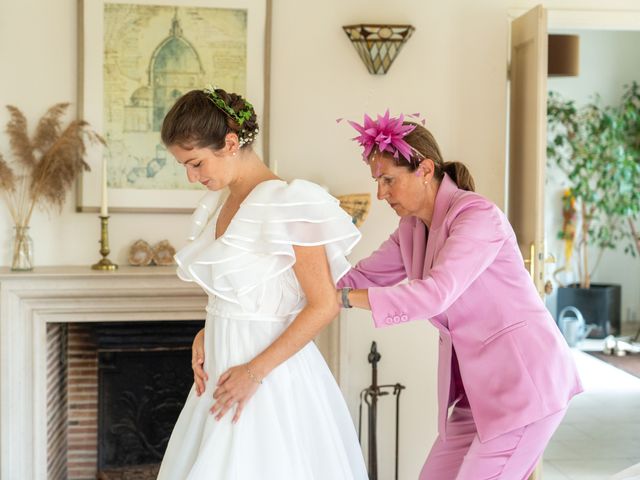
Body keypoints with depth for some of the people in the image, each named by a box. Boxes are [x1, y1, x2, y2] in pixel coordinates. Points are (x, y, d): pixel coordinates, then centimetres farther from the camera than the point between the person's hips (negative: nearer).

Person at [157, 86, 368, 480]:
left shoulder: (285, 204, -15)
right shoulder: (223, 206, 10)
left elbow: (325, 305, -16)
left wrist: (256, 371, -18)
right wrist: (204, 337, 1)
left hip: (270, 378, -8)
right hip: (226, 369, 8)